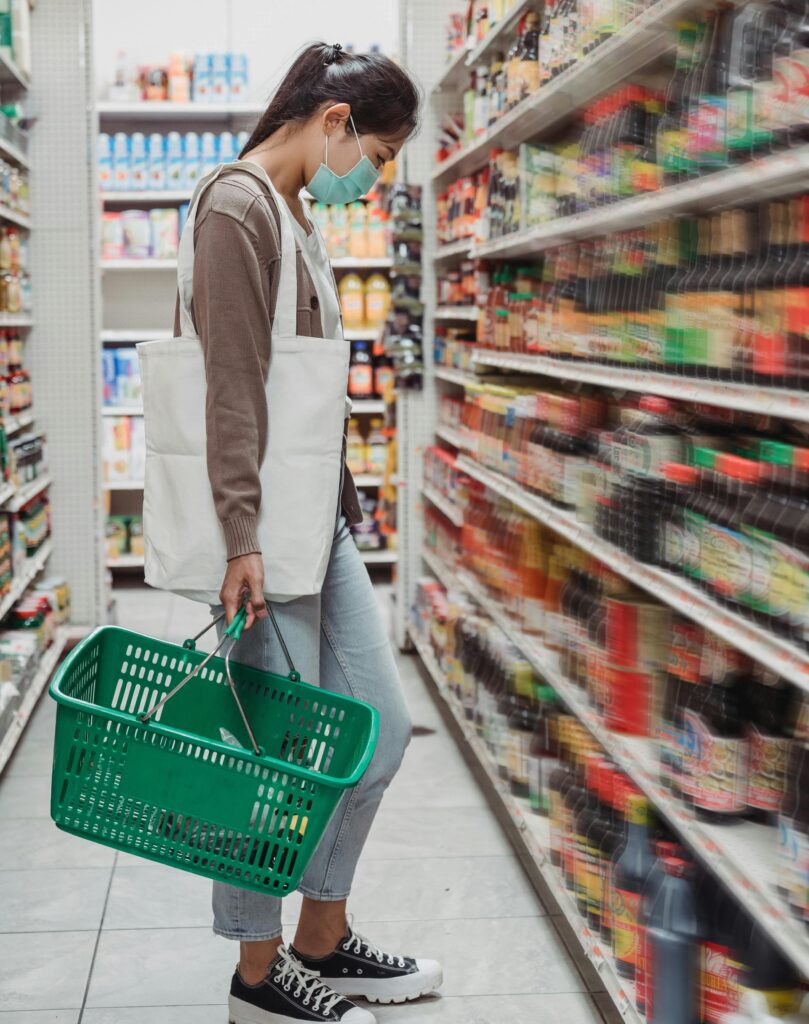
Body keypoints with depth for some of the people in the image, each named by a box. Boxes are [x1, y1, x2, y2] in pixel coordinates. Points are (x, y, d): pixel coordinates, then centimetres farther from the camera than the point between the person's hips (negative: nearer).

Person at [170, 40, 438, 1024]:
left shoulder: (298, 216, 17)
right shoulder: (238, 206, -11)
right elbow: (233, 389, -18)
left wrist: (338, 505, 16)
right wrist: (243, 539, -21)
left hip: (323, 518, 10)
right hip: (271, 526, -10)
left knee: (380, 728, 13)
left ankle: (323, 939, 28)